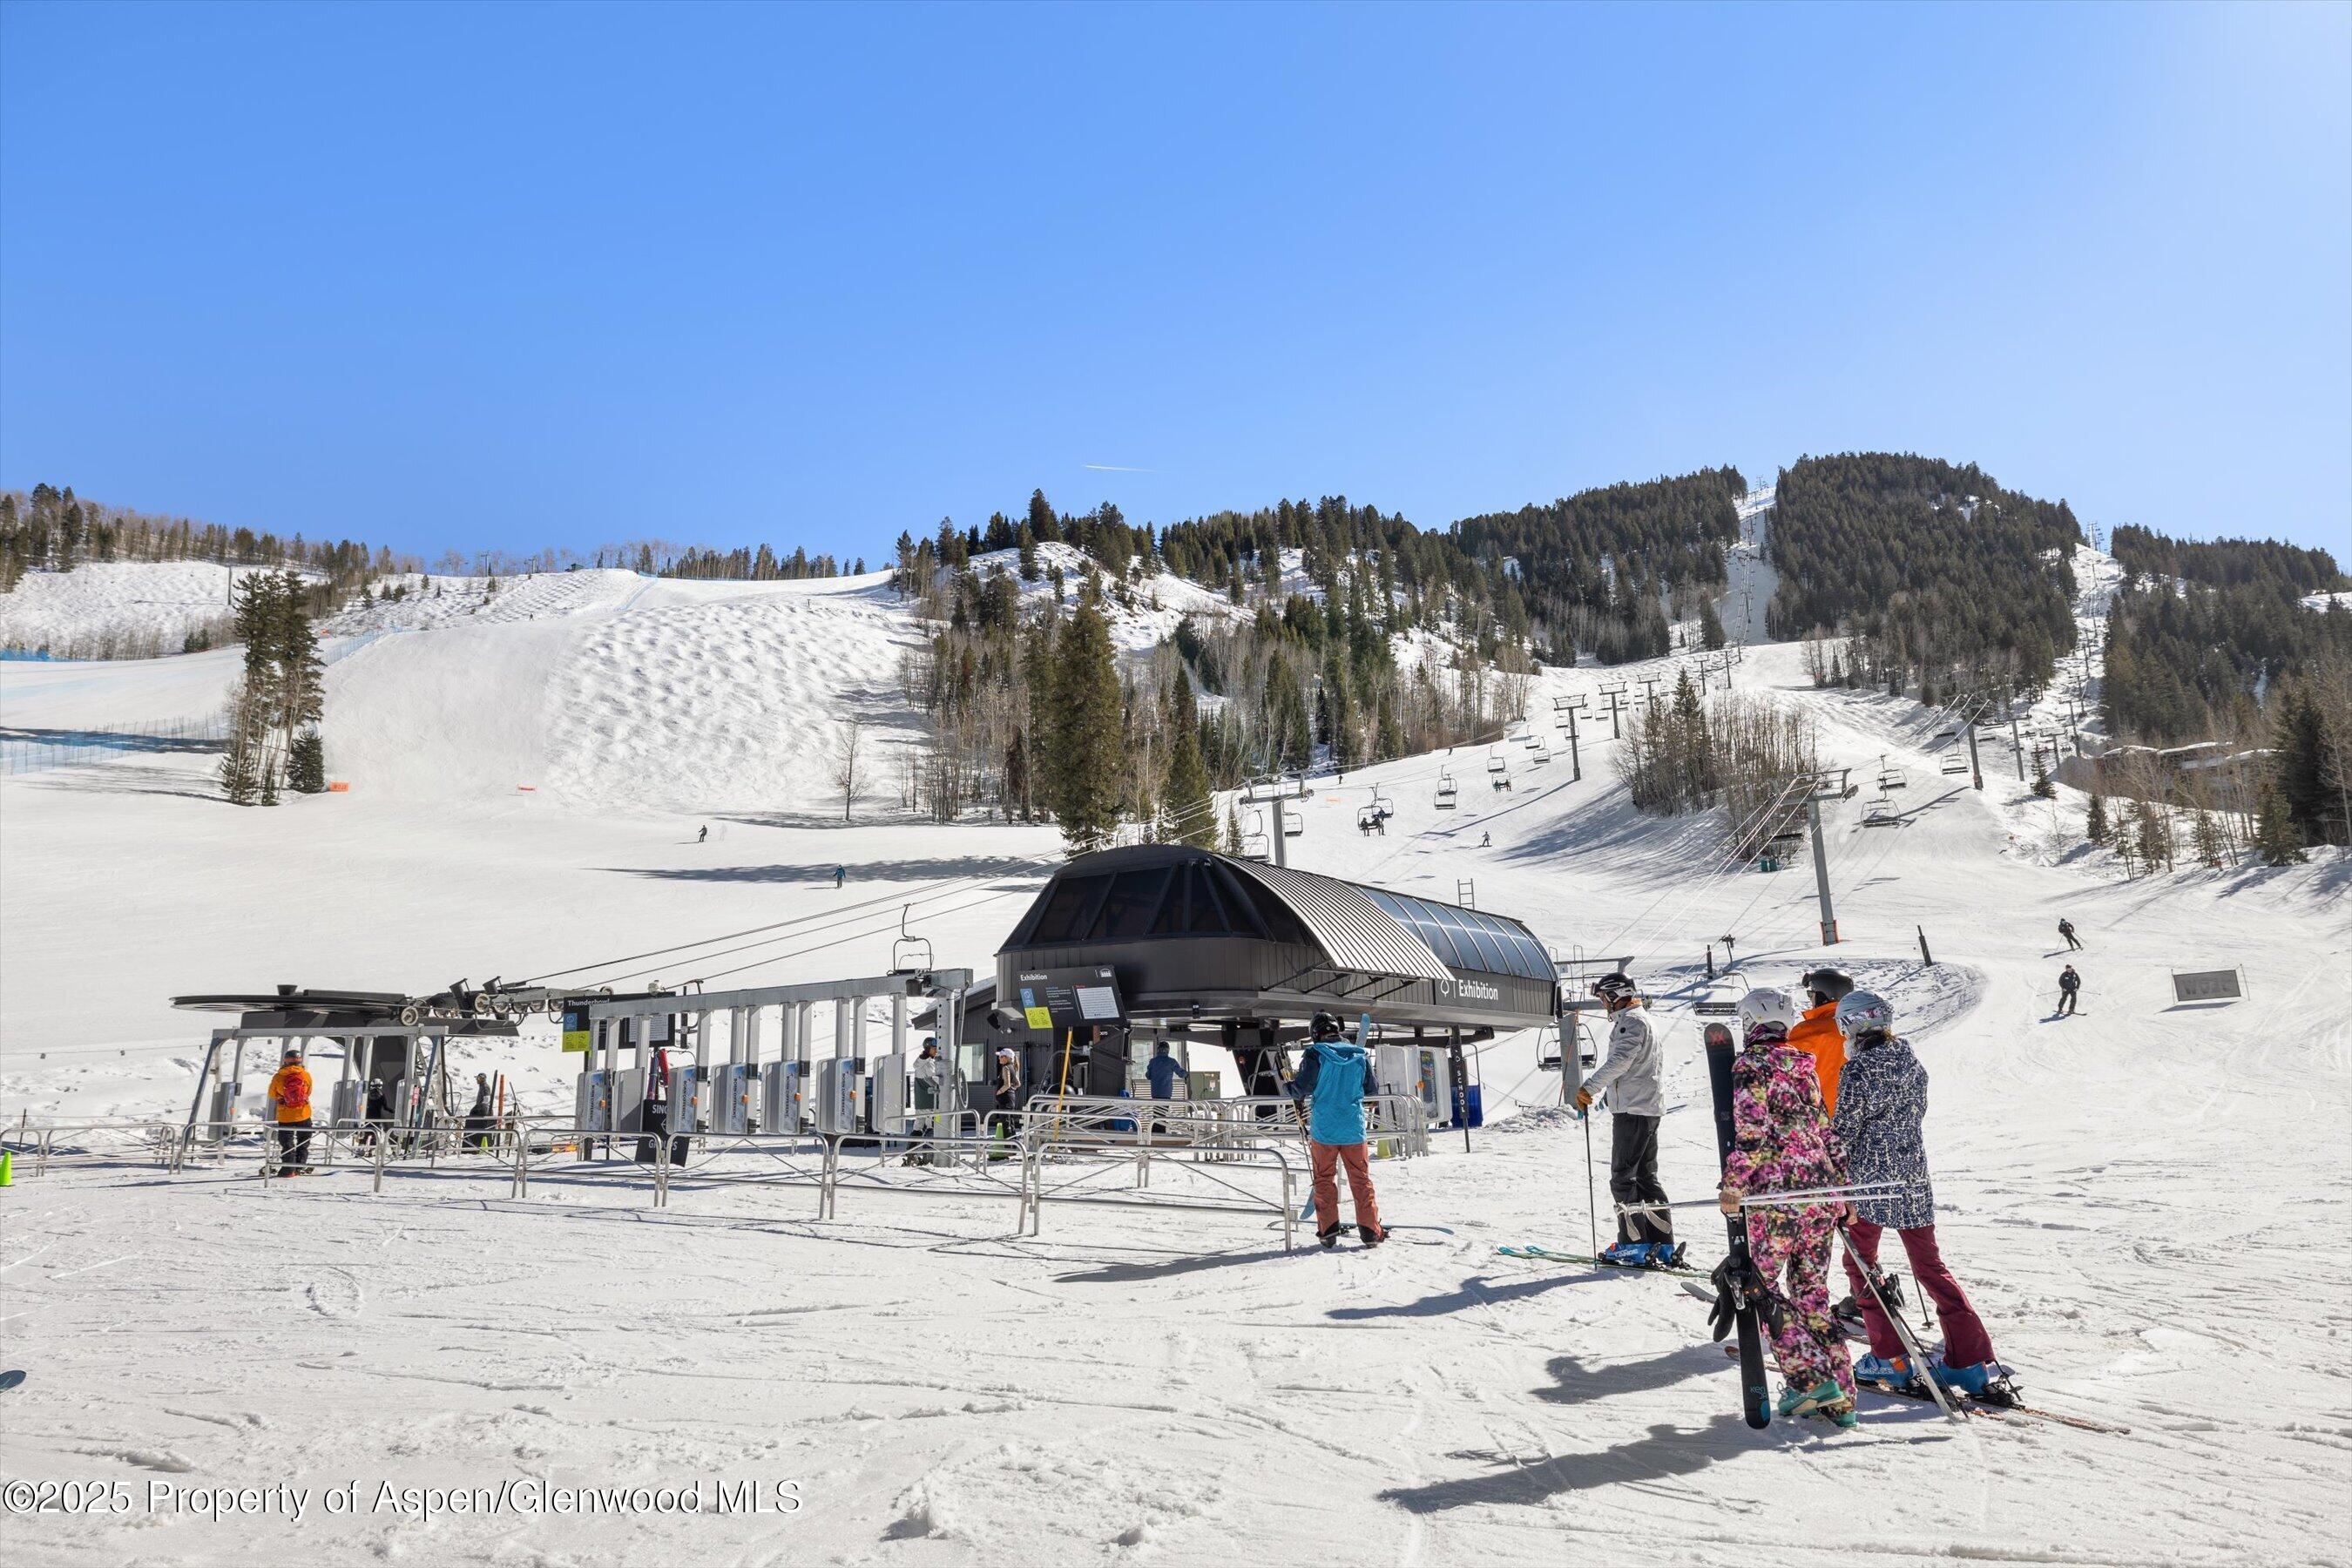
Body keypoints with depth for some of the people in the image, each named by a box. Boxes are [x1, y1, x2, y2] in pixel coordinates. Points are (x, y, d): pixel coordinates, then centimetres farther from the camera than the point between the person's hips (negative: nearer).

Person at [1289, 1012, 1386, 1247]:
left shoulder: (1316, 1054, -9)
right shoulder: (1358, 1054, 3)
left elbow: (1302, 1087, -13)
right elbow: (1370, 1088, 11)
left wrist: (1294, 1090, 9)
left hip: (1323, 1128, -2)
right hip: (1354, 1127, 2)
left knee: (1324, 1179, 10)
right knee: (1361, 1179, 9)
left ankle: (1328, 1230, 8)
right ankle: (1370, 1230, 8)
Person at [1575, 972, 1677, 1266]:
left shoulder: (1632, 1020, -11)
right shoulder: (1642, 1019, 22)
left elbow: (1619, 1062, -24)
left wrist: (1589, 1088, -22)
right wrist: (1593, 1090, 23)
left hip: (1633, 1110, -10)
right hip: (1648, 1109, 10)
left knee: (1622, 1178, -6)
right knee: (1646, 1177, 12)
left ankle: (1635, 1245, -5)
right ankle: (1663, 1247, 12)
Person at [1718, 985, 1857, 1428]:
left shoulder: (1751, 1064, -5)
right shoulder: (1804, 1066, 15)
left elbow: (1751, 1131, -16)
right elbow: (1826, 1129, 18)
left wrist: (1733, 1185, -15)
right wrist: (1841, 1186, 23)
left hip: (1777, 1193, -7)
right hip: (1822, 1189, 7)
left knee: (1763, 1283, 3)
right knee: (1812, 1291, 11)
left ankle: (1809, 1377, -6)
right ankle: (1840, 1396, 10)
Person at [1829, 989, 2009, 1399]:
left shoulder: (1859, 1070, -16)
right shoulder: (1911, 1062, 5)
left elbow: (1843, 1133, -15)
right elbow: (1917, 1113, 15)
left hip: (1870, 1181, -6)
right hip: (1915, 1181, 6)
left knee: (1859, 1264, 9)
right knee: (1930, 1266, 13)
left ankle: (1890, 1358, 8)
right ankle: (1973, 1360, 9)